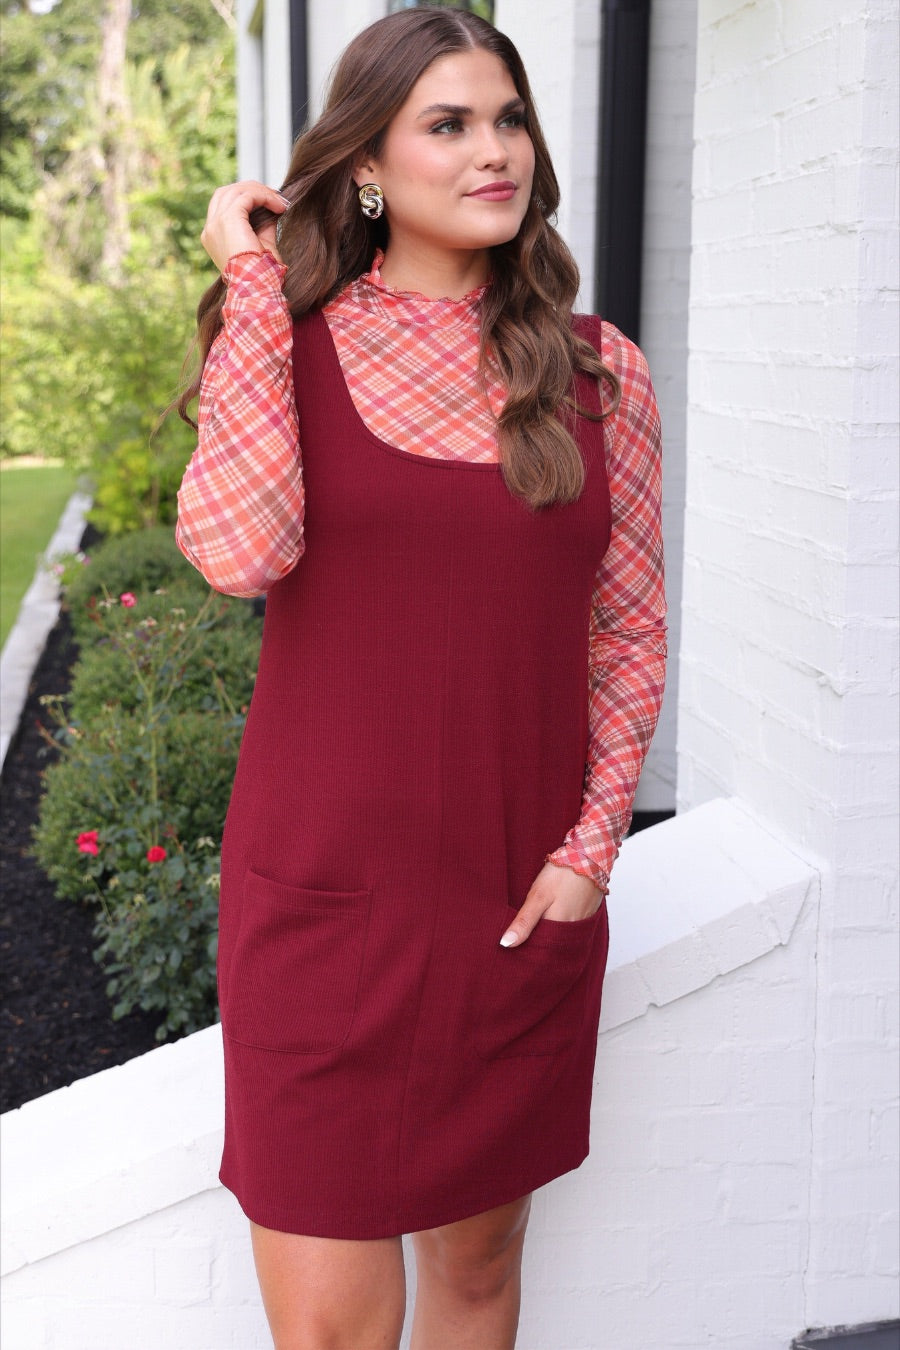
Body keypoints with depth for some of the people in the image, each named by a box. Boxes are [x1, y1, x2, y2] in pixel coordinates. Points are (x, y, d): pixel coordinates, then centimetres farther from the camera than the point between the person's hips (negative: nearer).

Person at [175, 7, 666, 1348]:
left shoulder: (600, 373, 3)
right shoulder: (287, 345, 0)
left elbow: (631, 634, 7)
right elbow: (241, 550, -20)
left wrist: (590, 849, -3)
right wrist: (252, 282, -12)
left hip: (523, 907, 2)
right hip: (325, 894, -1)